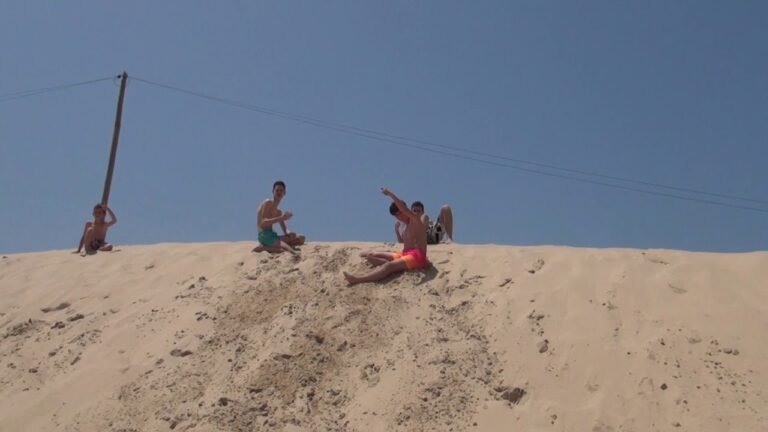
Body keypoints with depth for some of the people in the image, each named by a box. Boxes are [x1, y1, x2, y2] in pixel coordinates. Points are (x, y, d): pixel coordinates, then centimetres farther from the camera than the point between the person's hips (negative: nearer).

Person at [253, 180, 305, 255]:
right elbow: (263, 223, -14)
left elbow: (284, 229, 19)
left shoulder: (278, 211, 26)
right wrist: (281, 218, -21)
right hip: (264, 236, -9)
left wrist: (288, 233, -6)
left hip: (273, 236, 9)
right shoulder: (268, 203, 1)